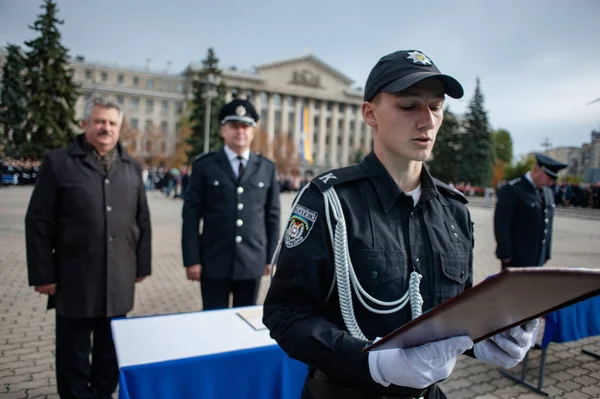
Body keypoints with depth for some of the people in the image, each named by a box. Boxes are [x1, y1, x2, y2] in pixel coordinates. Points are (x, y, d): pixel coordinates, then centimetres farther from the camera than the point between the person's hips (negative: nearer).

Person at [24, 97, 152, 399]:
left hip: (118, 280, 3)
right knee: (74, 354, 11)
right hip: (75, 279, -3)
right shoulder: (58, 162, -2)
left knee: (111, 351, 16)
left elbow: (142, 221, 11)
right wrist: (43, 274, -7)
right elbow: (38, 222, -4)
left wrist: (142, 265, 9)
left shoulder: (132, 168, 8)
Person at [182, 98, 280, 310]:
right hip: (214, 261, -1)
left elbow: (273, 215, 7)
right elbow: (191, 215, -2)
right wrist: (192, 260, -6)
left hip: (252, 262, 2)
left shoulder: (267, 168, 6)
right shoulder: (204, 166, 0)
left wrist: (271, 256, 6)